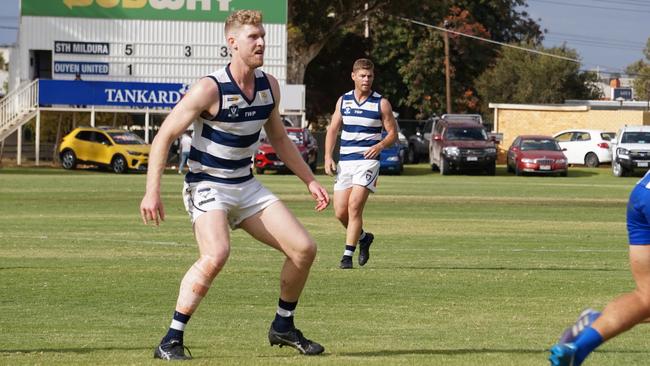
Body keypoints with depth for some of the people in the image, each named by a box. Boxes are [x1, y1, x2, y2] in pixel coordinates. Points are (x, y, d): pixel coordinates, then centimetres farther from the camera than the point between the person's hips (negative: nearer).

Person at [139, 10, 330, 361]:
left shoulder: (269, 85, 3)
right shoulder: (210, 88, -19)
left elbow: (279, 138, 18)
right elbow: (164, 136, -16)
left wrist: (310, 181, 16)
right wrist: (152, 191, -24)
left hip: (246, 185, 7)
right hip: (207, 185, -7)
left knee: (304, 248, -1)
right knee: (216, 254, -32)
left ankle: (283, 327, 20)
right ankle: (171, 341, -23)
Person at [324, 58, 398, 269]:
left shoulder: (381, 103, 1)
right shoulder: (343, 101, 10)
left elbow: (392, 133, 3)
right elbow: (333, 130, 13)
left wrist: (380, 145, -18)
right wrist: (328, 157, 1)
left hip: (368, 161, -4)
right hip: (344, 162, 4)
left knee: (354, 206, -16)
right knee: (340, 212, 0)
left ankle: (347, 255, -11)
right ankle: (363, 238, 28)